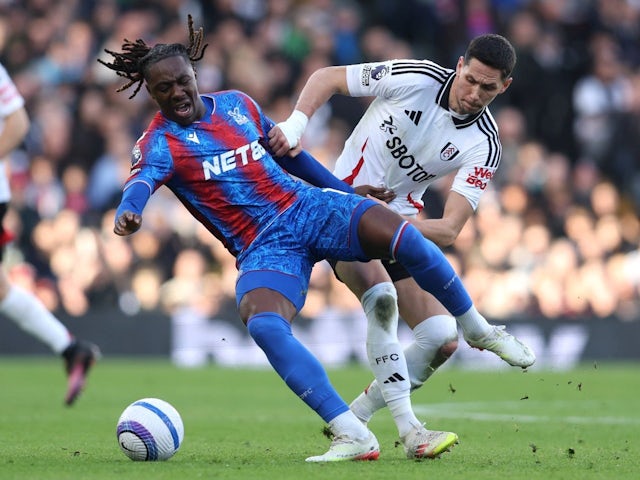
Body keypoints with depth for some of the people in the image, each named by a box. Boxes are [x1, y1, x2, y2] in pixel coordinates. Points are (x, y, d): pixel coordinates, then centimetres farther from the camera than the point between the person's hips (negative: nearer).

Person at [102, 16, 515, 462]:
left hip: (308, 207, 3)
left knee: (404, 235, -24)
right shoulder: (160, 142, -4)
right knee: (262, 324, -34)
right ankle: (353, 436, -34)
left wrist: (345, 191, 29)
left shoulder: (237, 104, 11)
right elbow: (142, 179, -26)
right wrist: (128, 212, -50)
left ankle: (476, 329, -2)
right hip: (262, 247, -3)